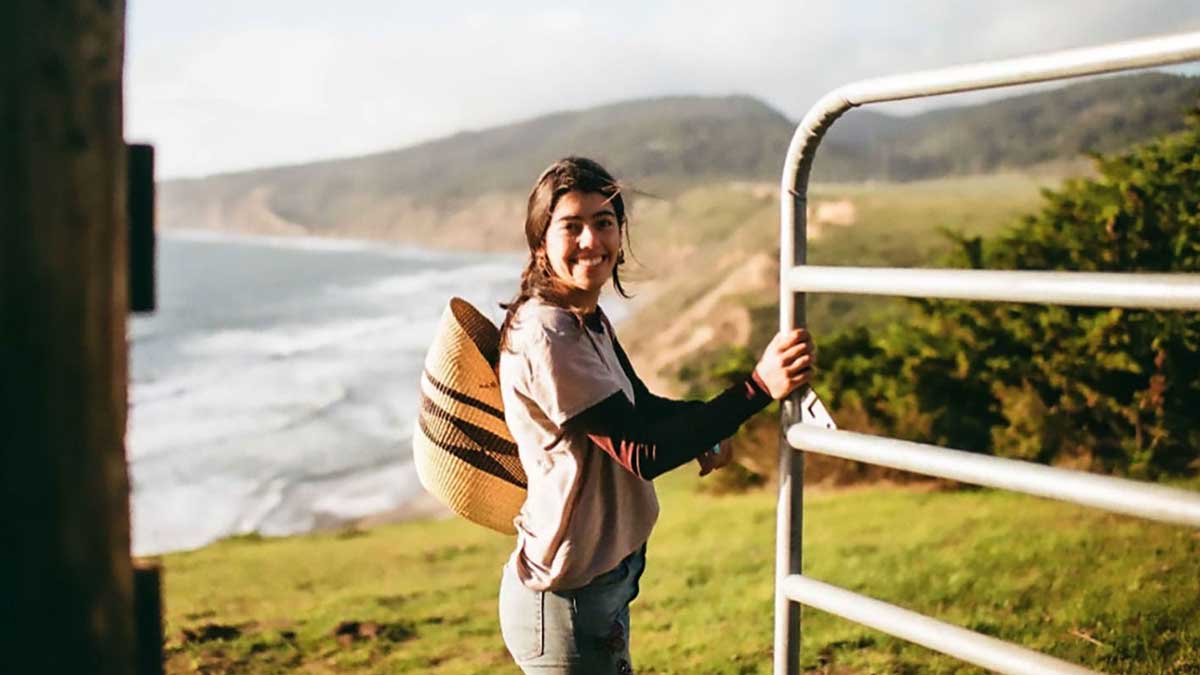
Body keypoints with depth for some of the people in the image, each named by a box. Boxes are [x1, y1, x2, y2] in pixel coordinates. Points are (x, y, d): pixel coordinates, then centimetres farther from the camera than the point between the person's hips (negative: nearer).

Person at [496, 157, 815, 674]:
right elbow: (642, 453, -27)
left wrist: (707, 426, -6)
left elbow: (638, 407, 16)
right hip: (566, 603, -9)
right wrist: (759, 386, -32)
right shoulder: (545, 338, -24)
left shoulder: (589, 320, 5)